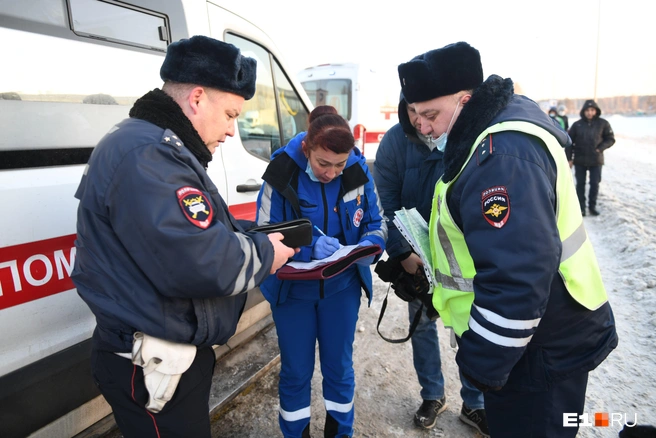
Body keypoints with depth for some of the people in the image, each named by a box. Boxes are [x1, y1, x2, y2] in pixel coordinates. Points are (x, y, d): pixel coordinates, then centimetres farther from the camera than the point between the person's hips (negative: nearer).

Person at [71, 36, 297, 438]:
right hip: (154, 369, -10)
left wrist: (256, 236, 3)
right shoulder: (146, 155, -26)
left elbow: (193, 231, 17)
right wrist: (264, 254, -17)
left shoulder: (158, 149, 11)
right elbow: (197, 265, -35)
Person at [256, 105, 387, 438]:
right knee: (295, 372, 14)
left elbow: (377, 222, 0)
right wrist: (308, 244, -32)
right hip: (293, 288, -1)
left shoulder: (358, 170, -11)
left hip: (343, 287, 2)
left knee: (339, 367, 17)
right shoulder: (283, 172, -18)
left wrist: (370, 245, -22)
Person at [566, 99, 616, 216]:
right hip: (579, 160, 0)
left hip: (596, 160, 0)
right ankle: (581, 207, 17)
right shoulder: (577, 124, -3)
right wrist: (569, 158, -3)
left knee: (595, 184, 5)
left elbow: (610, 139, 3)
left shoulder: (603, 123, -3)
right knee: (580, 184, 7)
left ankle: (592, 206, 21)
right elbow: (569, 142, 1)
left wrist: (600, 148, -13)